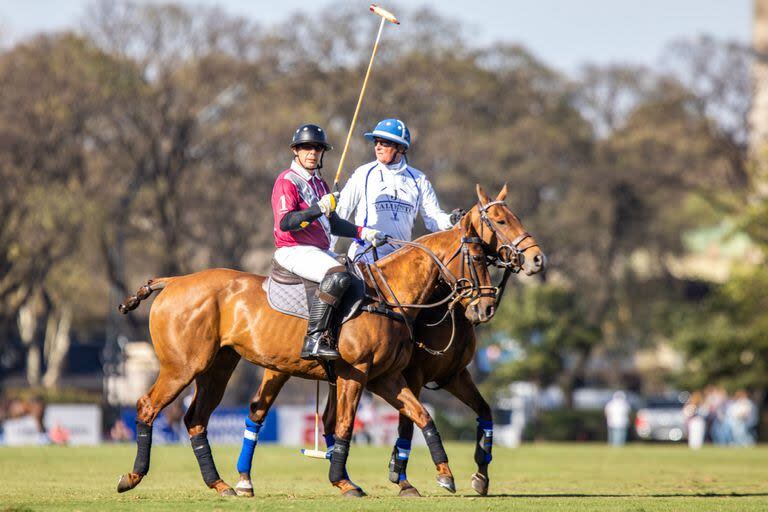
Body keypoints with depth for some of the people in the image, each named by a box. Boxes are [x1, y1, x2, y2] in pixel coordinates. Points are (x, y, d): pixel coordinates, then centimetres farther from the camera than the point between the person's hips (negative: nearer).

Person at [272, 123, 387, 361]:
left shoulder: (319, 183, 21)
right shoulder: (288, 181, -8)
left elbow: (333, 224, 26)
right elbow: (284, 223, -21)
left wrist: (363, 232, 13)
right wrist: (319, 209, -30)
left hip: (321, 252, 10)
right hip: (294, 251, -10)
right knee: (338, 276, -34)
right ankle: (314, 340, -39)